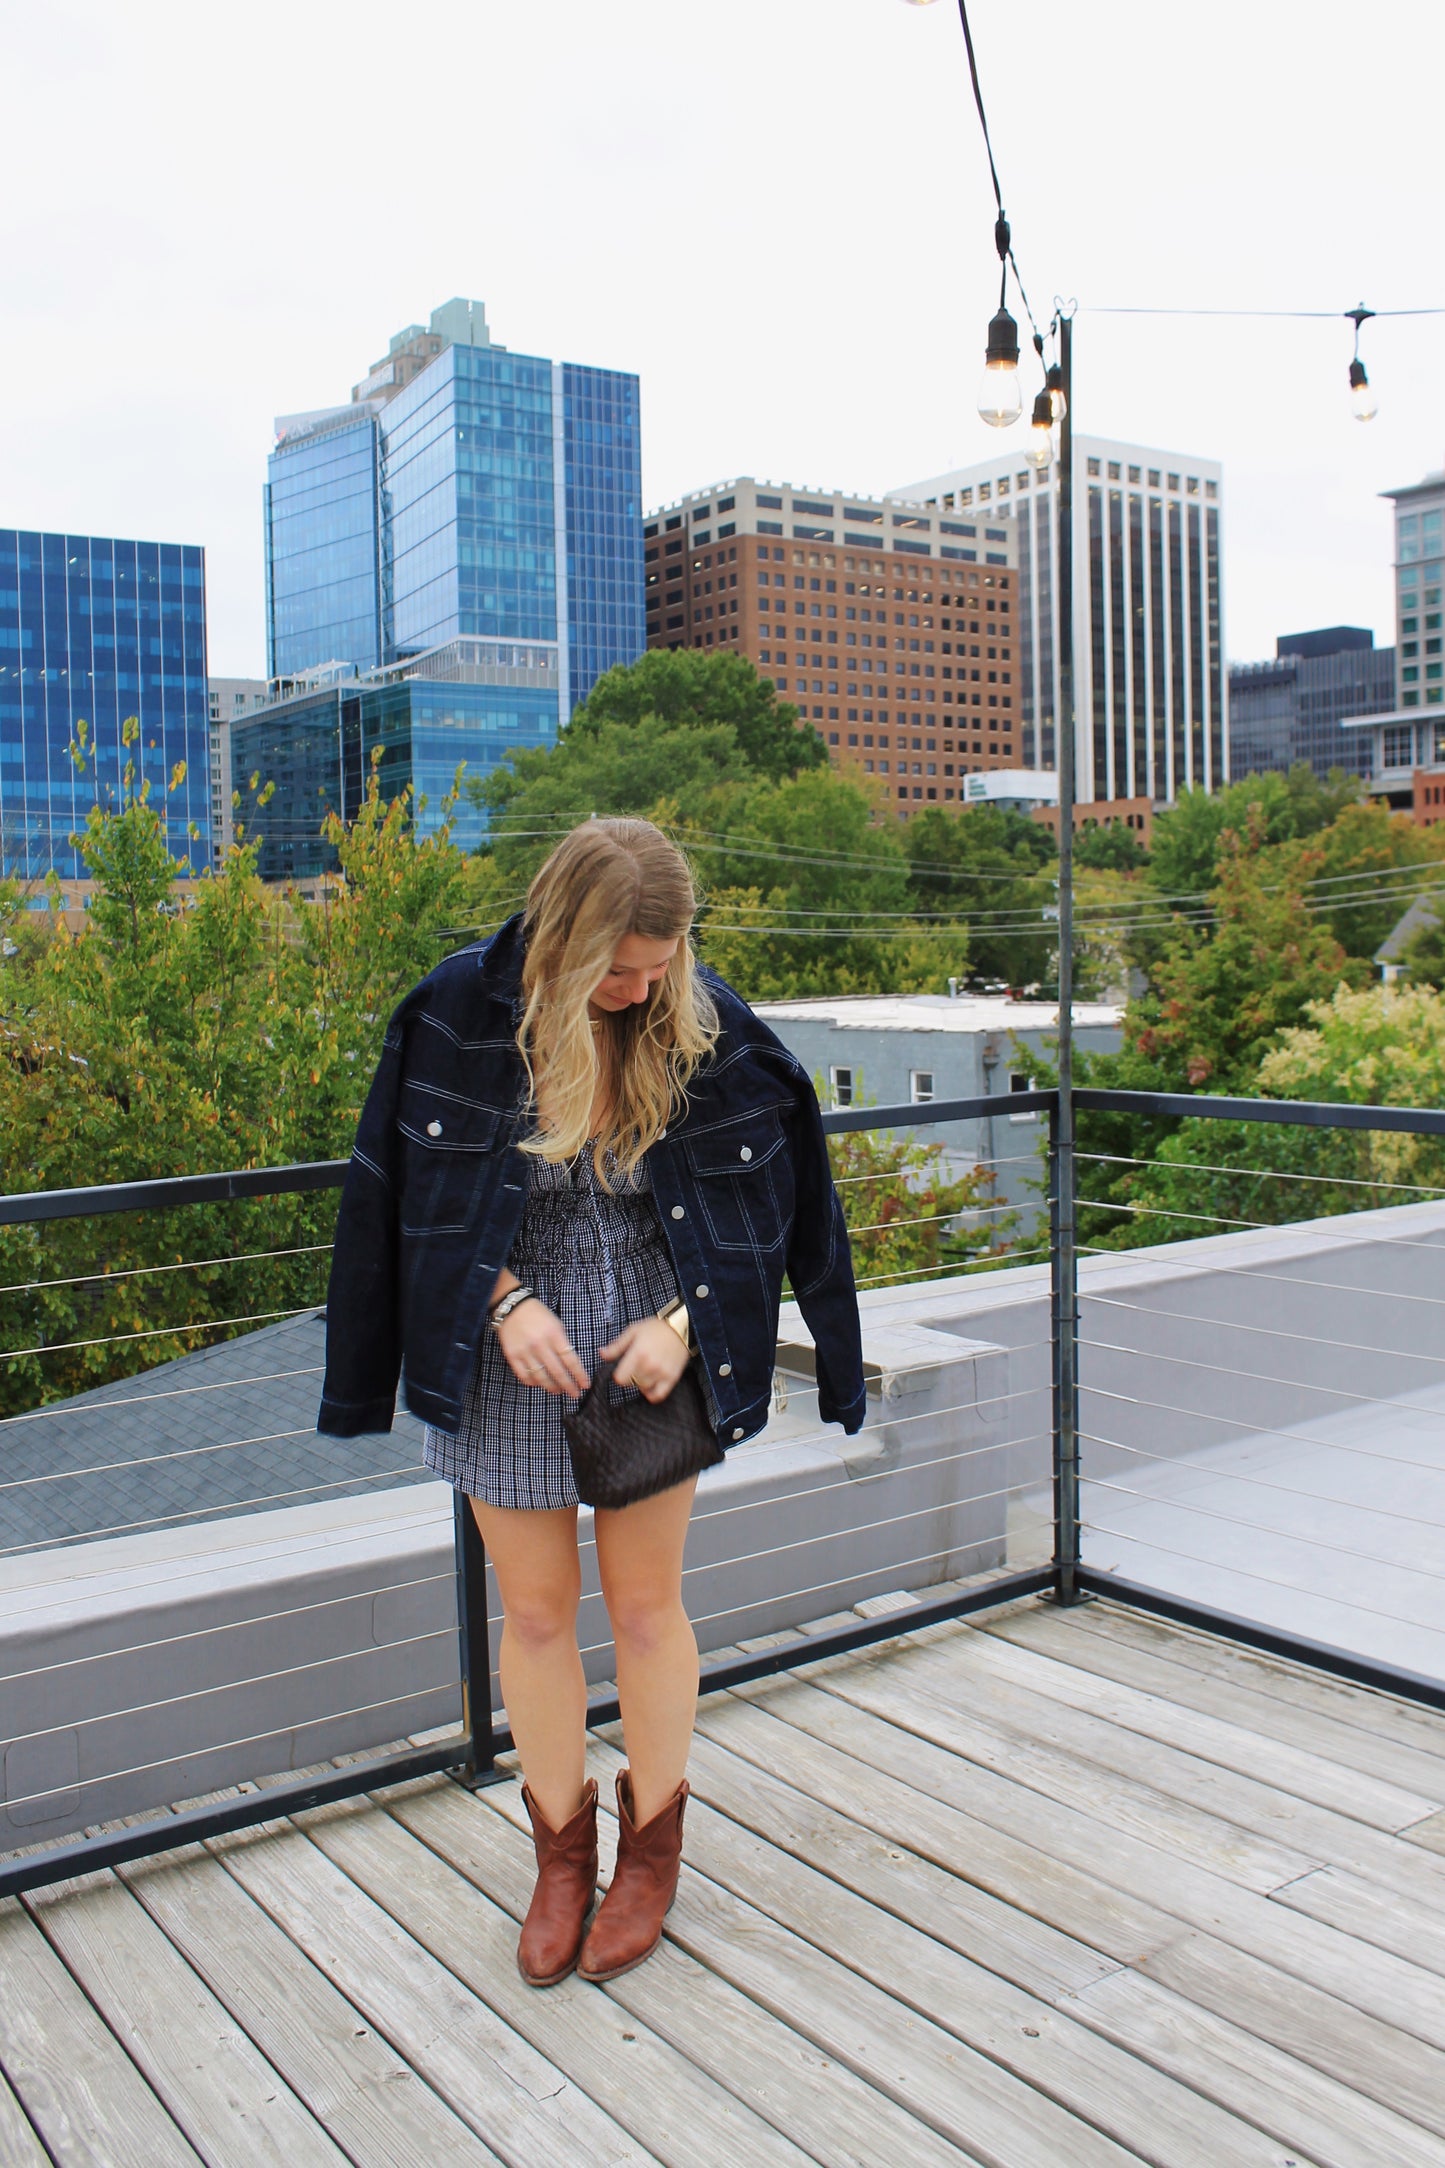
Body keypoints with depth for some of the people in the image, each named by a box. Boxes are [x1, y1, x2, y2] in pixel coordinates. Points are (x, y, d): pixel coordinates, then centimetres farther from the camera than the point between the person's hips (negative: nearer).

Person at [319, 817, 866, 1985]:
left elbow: (769, 1194, -1)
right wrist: (509, 1303, -15)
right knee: (535, 1611, 11)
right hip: (511, 1343, 0)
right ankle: (562, 1851, 33)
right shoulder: (464, 1011, -12)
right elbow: (417, 1190, -3)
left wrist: (682, 1321, -13)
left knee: (645, 1605, 11)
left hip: (656, 1345, 0)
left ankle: (652, 1846, 33)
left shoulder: (705, 1025, -9)